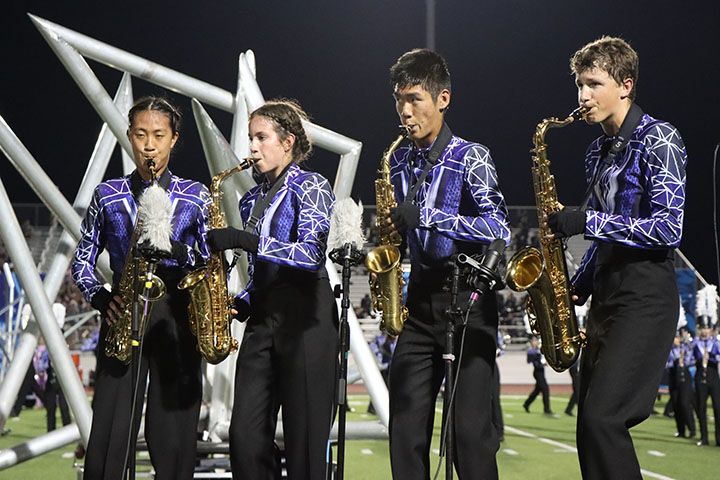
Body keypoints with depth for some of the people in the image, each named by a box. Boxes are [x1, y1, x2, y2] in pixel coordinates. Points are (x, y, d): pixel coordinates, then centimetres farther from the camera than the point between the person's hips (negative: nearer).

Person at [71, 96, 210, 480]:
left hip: (177, 316, 0)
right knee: (107, 437, -5)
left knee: (174, 440, -3)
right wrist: (101, 298, -5)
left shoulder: (195, 196, 10)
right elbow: (82, 262, 13)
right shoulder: (107, 195, 12)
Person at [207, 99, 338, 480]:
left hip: (305, 318, -7)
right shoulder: (252, 200, 19)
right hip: (262, 319, 7)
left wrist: (245, 240, -19)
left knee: (304, 437, -6)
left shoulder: (311, 187, -1)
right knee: (245, 435, -1)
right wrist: (239, 304, 5)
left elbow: (311, 254, -17)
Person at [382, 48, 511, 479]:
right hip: (421, 301, 6)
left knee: (471, 428, -8)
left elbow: (500, 229, -17)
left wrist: (427, 216, -23)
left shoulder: (470, 157, -5)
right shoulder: (399, 162, 13)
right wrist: (391, 228, 3)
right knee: (406, 426, 2)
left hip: (469, 301, -5)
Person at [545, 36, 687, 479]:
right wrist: (577, 287, 10)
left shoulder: (659, 140, -8)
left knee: (601, 416, -19)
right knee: (593, 423, 7)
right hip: (606, 296, 9)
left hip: (647, 298, -9)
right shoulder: (599, 151, 17)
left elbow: (668, 228, -17)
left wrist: (585, 221, -19)